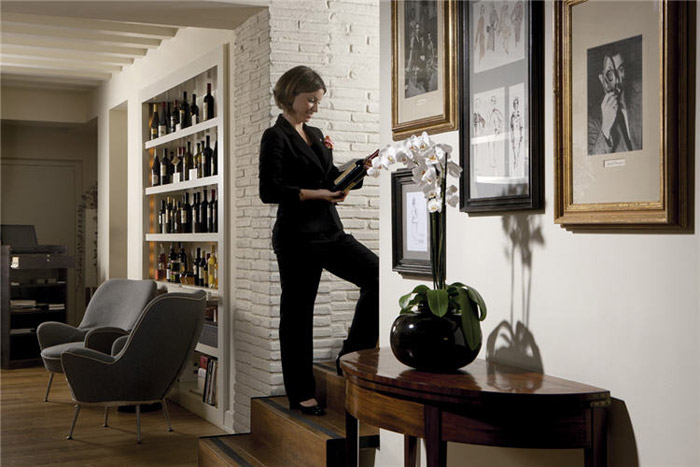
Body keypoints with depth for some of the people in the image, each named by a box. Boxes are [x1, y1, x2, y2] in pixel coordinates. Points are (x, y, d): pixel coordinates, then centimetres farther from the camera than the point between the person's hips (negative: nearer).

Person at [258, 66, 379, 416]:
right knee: (297, 312, 1)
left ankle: (352, 355, 2)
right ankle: (300, 393, 12)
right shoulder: (276, 137, -6)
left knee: (376, 274, -8)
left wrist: (363, 168, 6)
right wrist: (315, 194, -21)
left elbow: (333, 179, 20)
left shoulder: (315, 135, 17)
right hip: (298, 238, -7)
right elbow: (269, 191, -15)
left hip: (330, 233, 7)